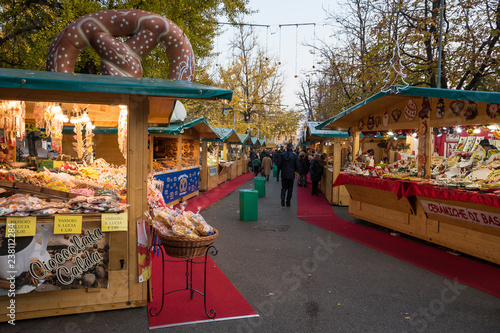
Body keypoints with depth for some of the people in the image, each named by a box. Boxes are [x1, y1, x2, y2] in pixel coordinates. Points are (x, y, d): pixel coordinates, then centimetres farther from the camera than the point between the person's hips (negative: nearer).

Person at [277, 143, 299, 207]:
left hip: (284, 174, 1)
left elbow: (279, 164, -5)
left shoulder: (282, 155, -5)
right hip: (291, 174, 0)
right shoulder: (295, 155, -7)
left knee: (284, 187, 11)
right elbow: (297, 165, -5)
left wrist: (280, 169, 14)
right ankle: (288, 202, 13)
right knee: (290, 188, 9)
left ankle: (283, 197, -18)